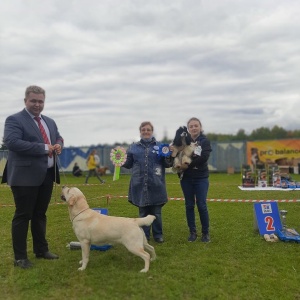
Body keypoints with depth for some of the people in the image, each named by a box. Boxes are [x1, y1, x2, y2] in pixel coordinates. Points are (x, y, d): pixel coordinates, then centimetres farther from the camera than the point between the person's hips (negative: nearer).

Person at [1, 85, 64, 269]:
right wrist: (44, 148, -21)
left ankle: (41, 250, 29)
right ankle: (20, 257, 10)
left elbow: (58, 138, 25)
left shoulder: (50, 122, 16)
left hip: (47, 175, 7)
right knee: (23, 216, 0)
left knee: (40, 214, 17)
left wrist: (58, 145, -2)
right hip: (26, 176, -7)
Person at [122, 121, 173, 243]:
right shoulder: (134, 147, 10)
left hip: (155, 185, -1)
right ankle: (144, 236, 20)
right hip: (140, 185, 1)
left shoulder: (160, 146, 5)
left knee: (156, 212, 6)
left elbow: (167, 164, 5)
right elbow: (129, 164, 13)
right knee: (143, 212, 9)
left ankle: (158, 235, 21)